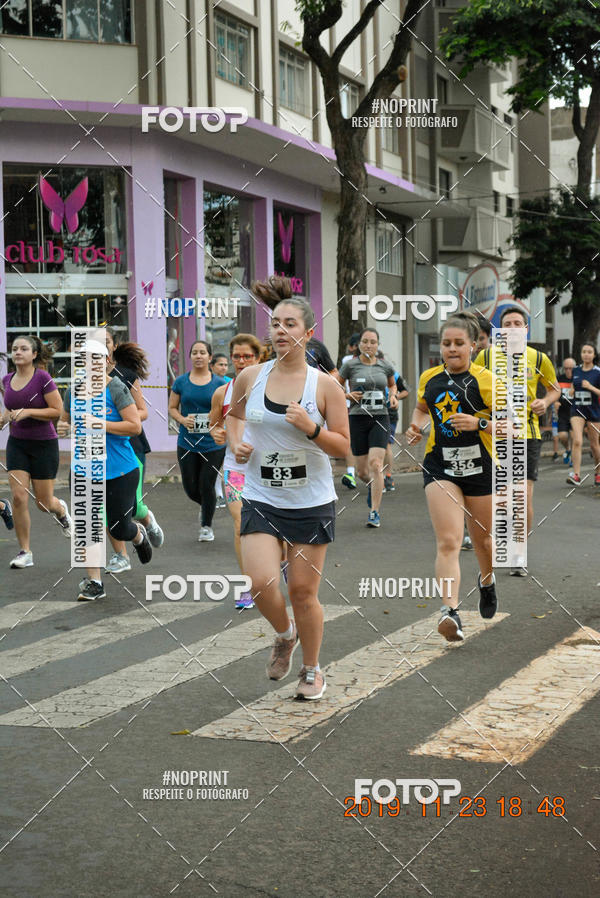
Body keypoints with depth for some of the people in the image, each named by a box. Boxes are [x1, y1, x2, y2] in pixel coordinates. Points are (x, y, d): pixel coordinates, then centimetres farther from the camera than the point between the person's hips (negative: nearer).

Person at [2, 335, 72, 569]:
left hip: (44, 444, -4)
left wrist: (28, 412, -22)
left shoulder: (43, 378, -13)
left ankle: (61, 509, 42)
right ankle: (25, 553, 0)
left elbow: (57, 410, -14)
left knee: (44, 502, 4)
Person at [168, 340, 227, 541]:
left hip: (213, 444, -2)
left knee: (206, 486, -1)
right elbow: (172, 408, 8)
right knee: (190, 488, 4)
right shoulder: (181, 382, 4)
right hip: (187, 443, 2)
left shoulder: (219, 383, 1)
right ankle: (205, 506, 39)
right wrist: (182, 420, -11)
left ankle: (206, 526, 20)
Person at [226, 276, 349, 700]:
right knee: (261, 583, -14)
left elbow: (343, 447, -3)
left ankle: (312, 669, 29)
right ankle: (285, 634, 21)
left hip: (311, 502, -1)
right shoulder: (250, 377, 0)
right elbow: (234, 414, 21)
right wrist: (237, 442, 1)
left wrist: (311, 428, -20)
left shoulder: (325, 386, -6)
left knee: (303, 591, 5)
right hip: (261, 501, 1)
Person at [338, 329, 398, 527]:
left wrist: (394, 395, 5)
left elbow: (393, 384, 26)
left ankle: (374, 513, -12)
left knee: (375, 464, -16)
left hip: (380, 418, 0)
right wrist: (347, 395, -7)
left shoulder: (385, 366, 7)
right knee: (363, 471, 5)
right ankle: (372, 486, 42)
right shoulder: (350, 365, 1)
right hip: (357, 419, 0)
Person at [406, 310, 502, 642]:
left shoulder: (485, 380, -8)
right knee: (448, 542, -15)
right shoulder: (429, 378, 4)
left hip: (479, 467, -1)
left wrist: (480, 423, -24)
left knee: (482, 540, 18)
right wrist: (417, 426, 5)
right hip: (440, 467, 1)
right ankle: (450, 612, -24)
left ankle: (487, 581, 51)